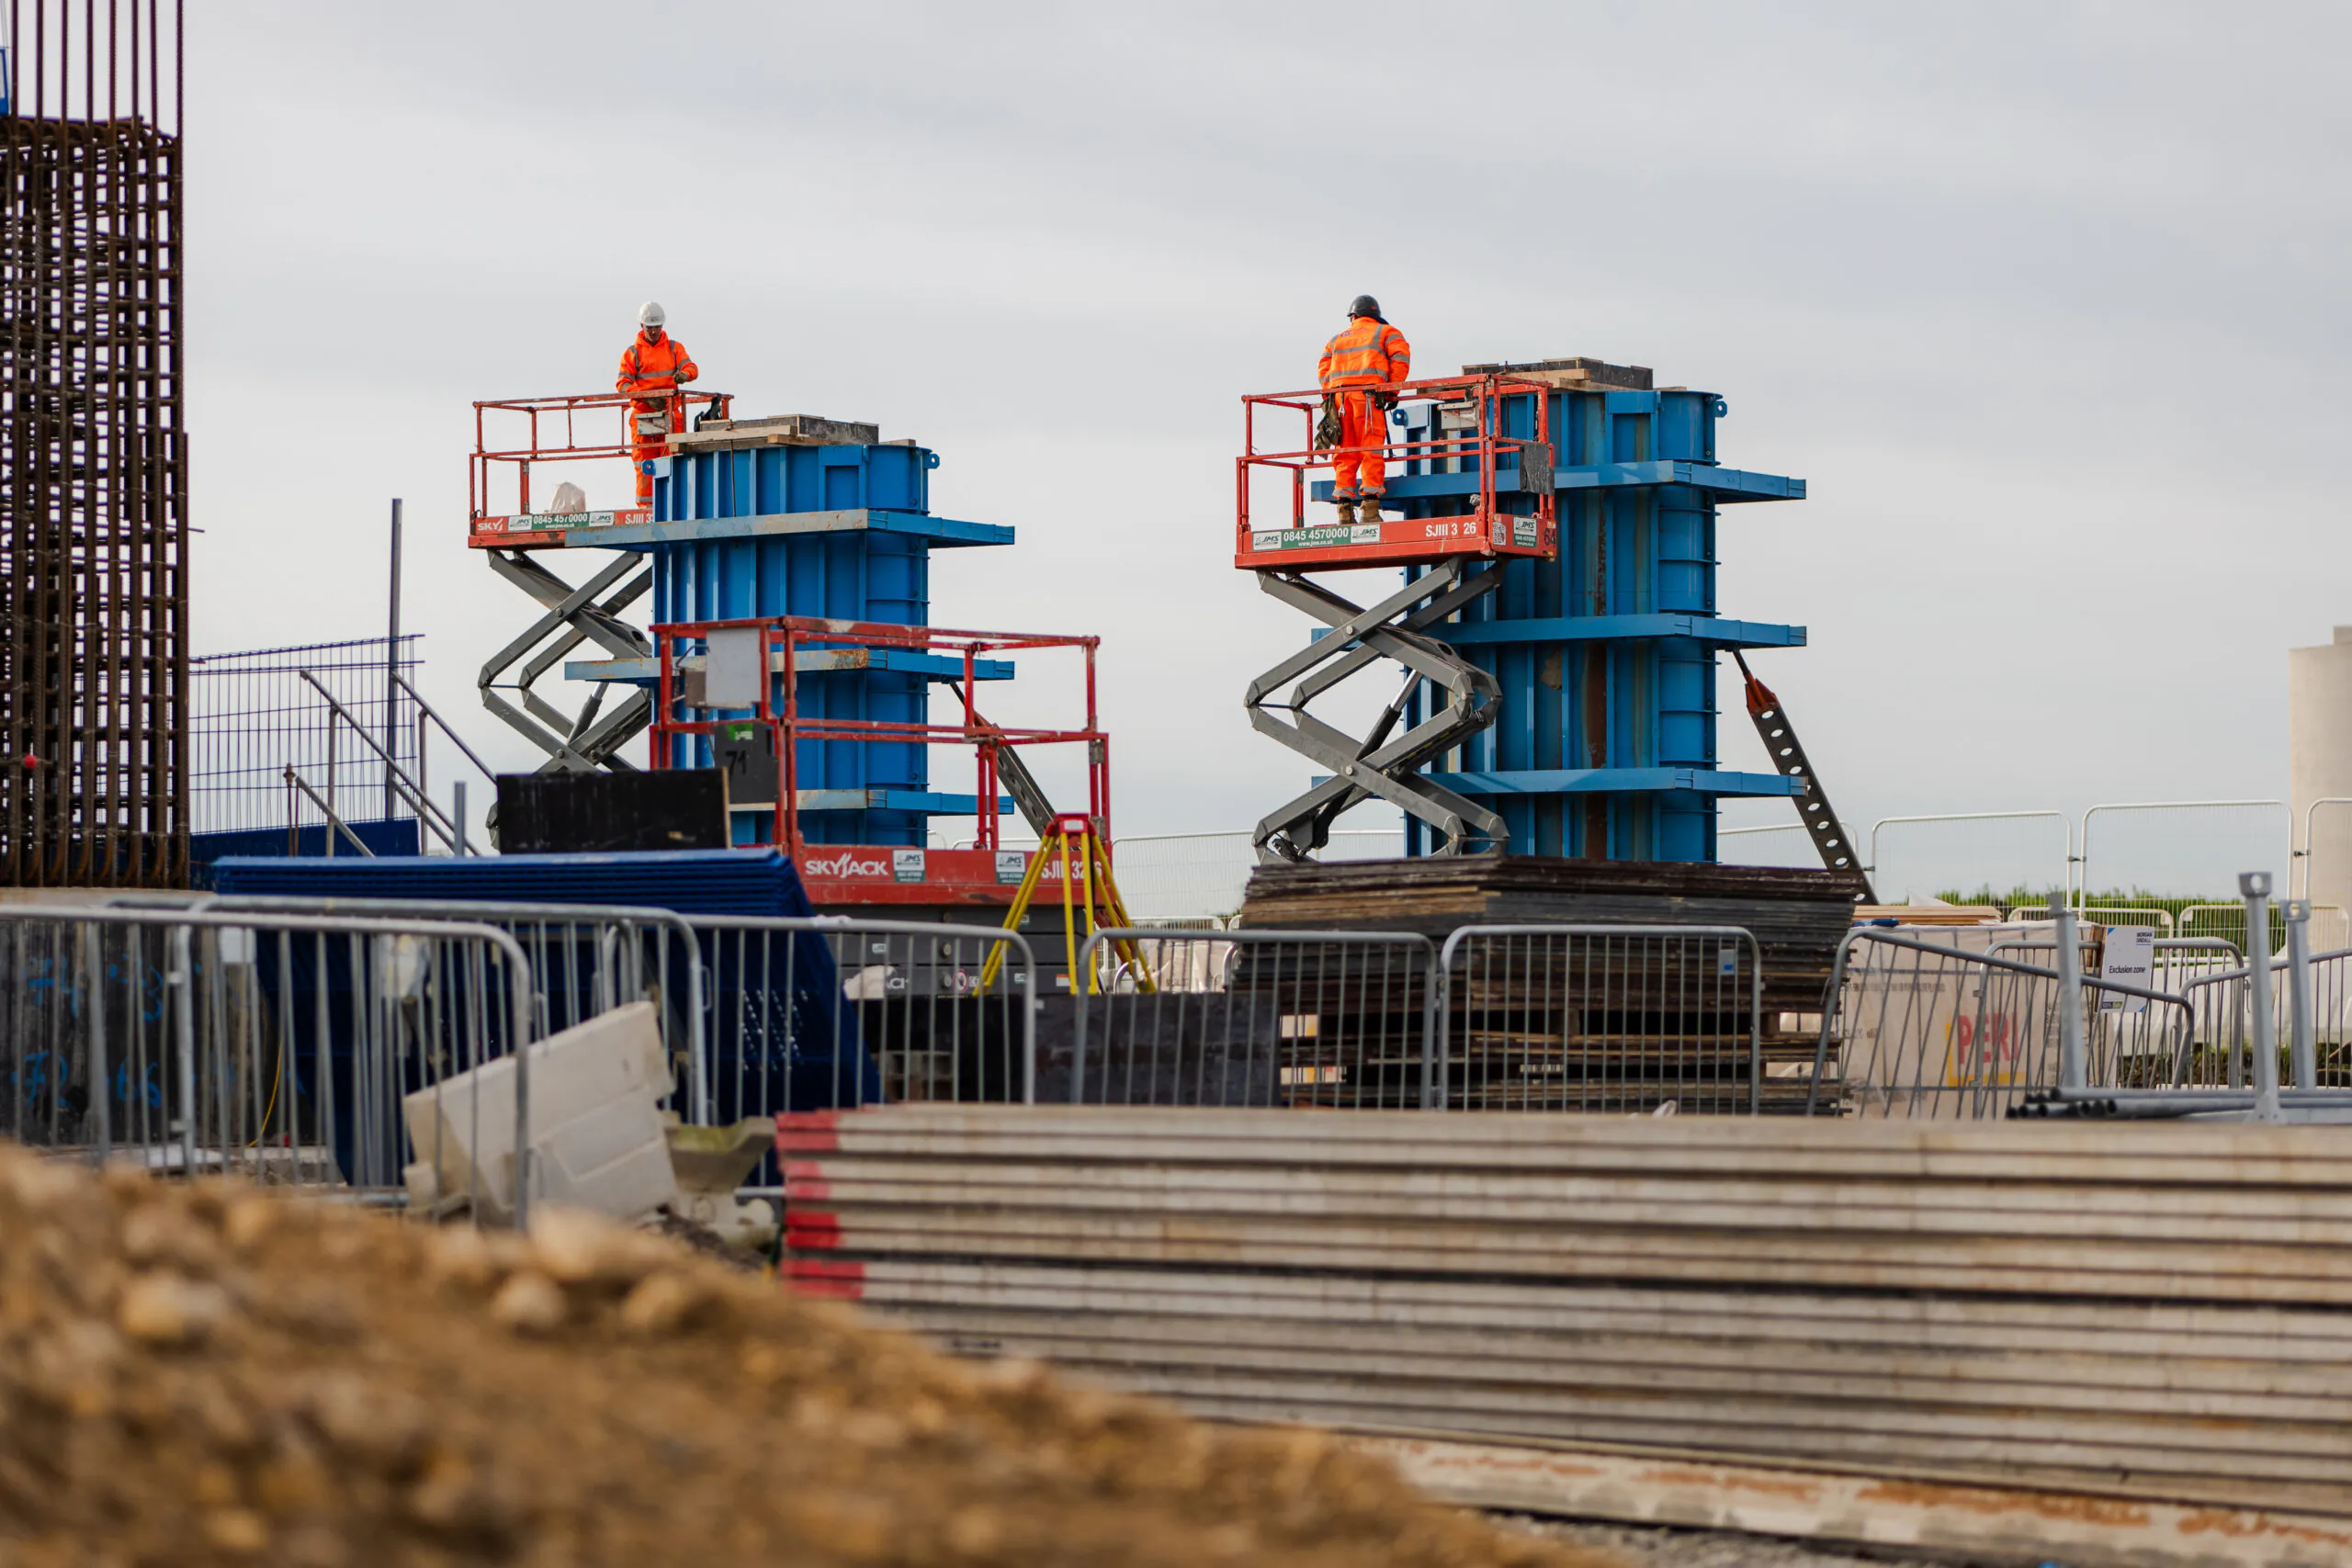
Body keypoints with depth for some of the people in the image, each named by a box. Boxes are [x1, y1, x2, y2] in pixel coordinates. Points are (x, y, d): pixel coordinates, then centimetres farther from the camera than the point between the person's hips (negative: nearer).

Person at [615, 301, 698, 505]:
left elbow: (691, 367, 0)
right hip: (642, 413, -1)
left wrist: (684, 374, -26)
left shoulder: (674, 348, 13)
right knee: (645, 462, -3)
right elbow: (622, 384, 0)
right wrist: (646, 397, -16)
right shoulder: (632, 352, 8)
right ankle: (646, 505, -2)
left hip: (669, 412, 1)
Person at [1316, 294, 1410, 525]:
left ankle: (1345, 509, -1)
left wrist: (1330, 398, 11)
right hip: (1368, 393, -3)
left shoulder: (1337, 339, 26)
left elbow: (1323, 369, 15)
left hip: (1338, 394, 4)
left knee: (1345, 453, 5)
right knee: (1371, 451, -6)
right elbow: (1400, 357, 1)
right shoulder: (1386, 332, 16)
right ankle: (1370, 508, -15)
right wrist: (1392, 392, 1)